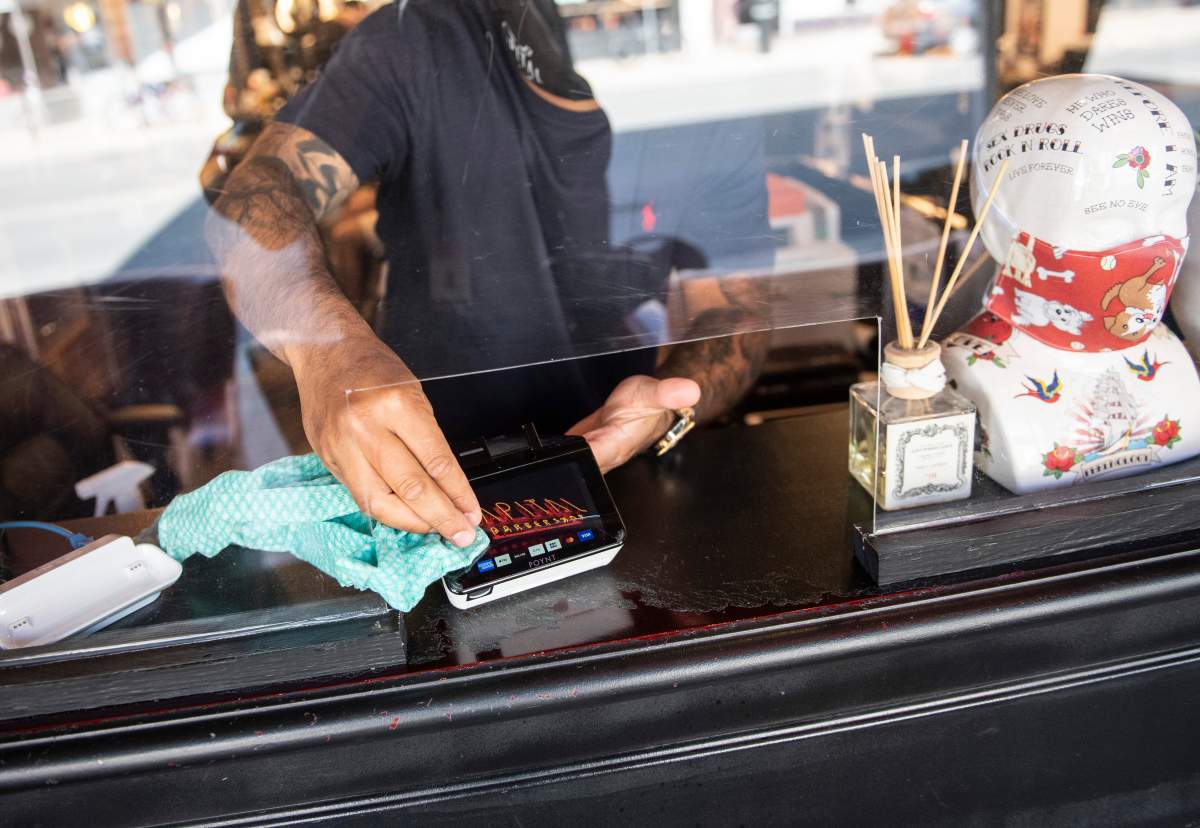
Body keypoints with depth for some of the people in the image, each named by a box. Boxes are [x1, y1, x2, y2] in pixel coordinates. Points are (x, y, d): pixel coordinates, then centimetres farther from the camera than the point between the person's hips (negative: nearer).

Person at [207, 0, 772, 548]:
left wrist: (670, 408, -26)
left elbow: (737, 312, -2)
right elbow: (257, 193, -21)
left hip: (622, 470, 2)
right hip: (420, 468, -1)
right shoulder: (413, 46, -11)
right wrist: (325, 343, -43)